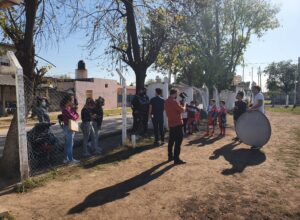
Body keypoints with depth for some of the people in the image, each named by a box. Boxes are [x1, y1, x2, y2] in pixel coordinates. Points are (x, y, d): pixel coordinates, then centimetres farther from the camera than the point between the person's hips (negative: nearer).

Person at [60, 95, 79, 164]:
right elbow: (73, 117, -20)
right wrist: (75, 116, -1)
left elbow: (77, 116, 9)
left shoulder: (70, 108, 11)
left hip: (70, 127, 9)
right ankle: (71, 159, 6)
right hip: (69, 127, -9)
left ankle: (66, 159, 24)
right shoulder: (65, 109, -17)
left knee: (67, 144, 15)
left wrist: (74, 116, -10)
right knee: (70, 144, -2)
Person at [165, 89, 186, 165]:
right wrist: (184, 106, 5)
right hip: (177, 123, -9)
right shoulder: (174, 101, -17)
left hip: (171, 123, 9)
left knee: (171, 140, 15)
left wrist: (180, 106, 13)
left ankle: (170, 156, 22)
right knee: (178, 141, -6)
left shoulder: (166, 102, 12)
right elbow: (182, 110, -14)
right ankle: (176, 159, -6)